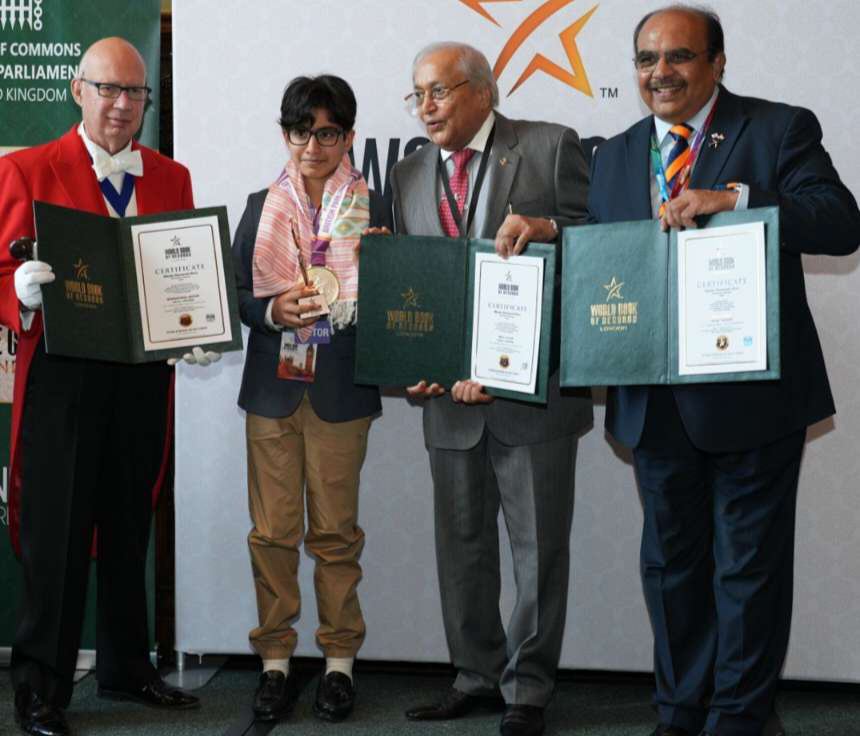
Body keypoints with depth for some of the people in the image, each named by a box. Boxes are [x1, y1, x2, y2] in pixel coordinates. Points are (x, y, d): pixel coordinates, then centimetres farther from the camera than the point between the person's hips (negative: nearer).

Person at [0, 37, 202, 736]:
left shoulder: (171, 176, 12)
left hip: (143, 372, 4)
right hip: (62, 372, -4)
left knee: (130, 526, 14)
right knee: (56, 529, 0)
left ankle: (126, 666, 28)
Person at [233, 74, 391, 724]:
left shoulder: (373, 207, 5)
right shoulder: (261, 207, 10)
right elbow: (235, 293, 8)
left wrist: (352, 300, -16)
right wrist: (274, 310, -11)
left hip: (341, 390, -1)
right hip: (273, 386, 2)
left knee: (336, 530, 2)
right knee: (272, 531, 3)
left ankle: (339, 660, 14)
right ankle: (276, 661, 14)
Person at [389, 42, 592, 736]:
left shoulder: (551, 147, -1)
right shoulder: (409, 175, 12)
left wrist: (547, 228, -23)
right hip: (451, 391, 5)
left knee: (540, 543, 3)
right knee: (462, 542, 12)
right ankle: (476, 674, 26)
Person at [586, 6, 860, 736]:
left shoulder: (779, 129, -4)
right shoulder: (614, 156, 12)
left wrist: (732, 199, -29)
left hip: (752, 395, -5)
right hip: (655, 399, 5)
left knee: (749, 563, 5)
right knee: (671, 560, 16)